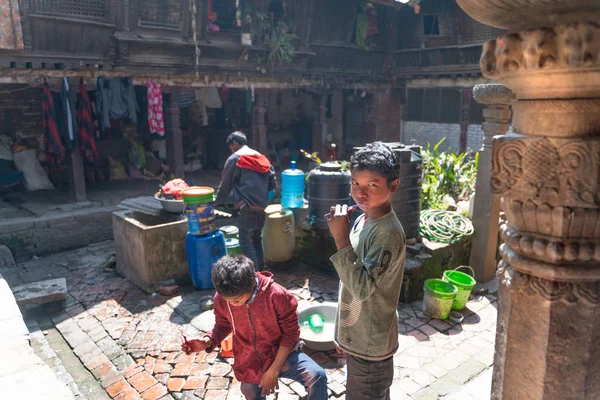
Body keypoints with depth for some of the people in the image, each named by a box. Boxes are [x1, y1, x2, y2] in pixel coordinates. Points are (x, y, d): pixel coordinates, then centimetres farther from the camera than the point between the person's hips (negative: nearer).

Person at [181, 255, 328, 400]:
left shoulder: (277, 295, -25)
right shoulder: (221, 298, -15)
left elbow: (291, 333, -15)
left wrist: (273, 370, -17)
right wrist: (208, 341, -17)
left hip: (281, 355, -3)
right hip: (248, 365, 3)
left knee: (317, 377, -26)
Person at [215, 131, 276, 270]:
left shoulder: (234, 159, -3)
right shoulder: (262, 158, 15)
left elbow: (225, 184, 2)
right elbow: (272, 183, 15)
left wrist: (217, 201, 17)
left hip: (248, 206, -7)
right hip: (262, 205, 7)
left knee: (246, 241, -4)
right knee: (257, 239, 19)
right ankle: (260, 269, 24)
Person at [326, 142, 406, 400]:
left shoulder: (388, 233, -26)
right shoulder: (363, 220, 1)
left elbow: (362, 288, -30)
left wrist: (341, 237, -32)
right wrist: (343, 333, 17)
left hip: (370, 343, -8)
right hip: (358, 336, 8)